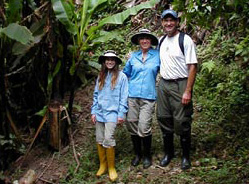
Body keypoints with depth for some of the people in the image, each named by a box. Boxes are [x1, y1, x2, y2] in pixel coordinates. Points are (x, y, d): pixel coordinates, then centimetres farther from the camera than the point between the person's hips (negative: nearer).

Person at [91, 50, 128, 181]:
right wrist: (93, 112, 8)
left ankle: (111, 168, 2)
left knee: (108, 139, -13)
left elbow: (123, 97, -3)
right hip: (99, 112, 5)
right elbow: (96, 95, 15)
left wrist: (121, 114, -8)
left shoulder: (121, 76, 0)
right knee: (99, 140, 5)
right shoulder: (100, 77, 13)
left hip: (112, 113, -5)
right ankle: (102, 165, 19)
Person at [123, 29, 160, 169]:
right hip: (132, 95, 3)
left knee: (144, 128, -10)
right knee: (132, 126, 5)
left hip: (148, 96, -3)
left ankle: (147, 155, 12)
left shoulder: (157, 55, 4)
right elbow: (125, 73, 21)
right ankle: (137, 154, 24)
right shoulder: (133, 56, 11)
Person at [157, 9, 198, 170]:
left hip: (180, 84, -6)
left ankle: (186, 156, 14)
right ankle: (169, 153, 27)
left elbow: (193, 66, -12)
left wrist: (188, 91, -17)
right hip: (163, 84, 6)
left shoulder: (185, 40, -8)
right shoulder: (161, 41, 12)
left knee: (181, 122, -3)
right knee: (164, 119, 11)